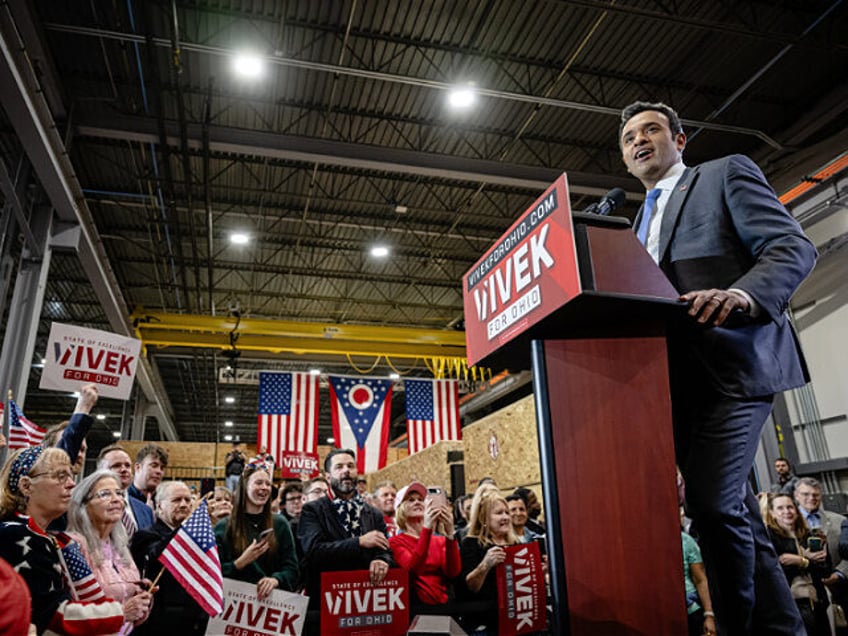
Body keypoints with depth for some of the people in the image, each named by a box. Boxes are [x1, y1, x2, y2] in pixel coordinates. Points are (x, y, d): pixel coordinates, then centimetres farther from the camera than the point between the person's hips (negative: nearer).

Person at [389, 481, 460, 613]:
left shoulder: (440, 540, 13)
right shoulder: (395, 542, 3)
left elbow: (453, 572, -4)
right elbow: (413, 569, -15)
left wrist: (450, 533, -16)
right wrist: (427, 528, -24)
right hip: (417, 607, -4)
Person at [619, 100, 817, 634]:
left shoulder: (727, 174, 7)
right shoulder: (641, 222, 25)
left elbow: (793, 247, -6)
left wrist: (742, 295, -26)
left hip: (734, 366, -6)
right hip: (680, 380, 7)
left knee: (713, 503, -16)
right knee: (732, 509, 8)